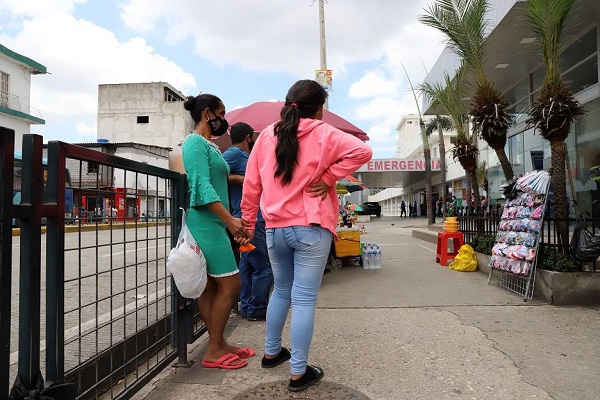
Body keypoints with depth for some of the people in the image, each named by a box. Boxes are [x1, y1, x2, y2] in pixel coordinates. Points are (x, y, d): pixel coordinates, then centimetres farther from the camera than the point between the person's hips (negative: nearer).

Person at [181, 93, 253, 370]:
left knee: (210, 287, 12)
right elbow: (202, 186, -20)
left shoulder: (208, 145, 19)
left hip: (213, 223, 10)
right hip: (206, 223, -10)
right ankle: (213, 352, 3)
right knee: (230, 285, -6)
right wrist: (229, 220, -26)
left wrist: (229, 221, 23)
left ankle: (218, 345, 21)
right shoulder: (195, 143, -10)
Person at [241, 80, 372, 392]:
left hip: (274, 229, 5)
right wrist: (329, 178, -11)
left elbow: (251, 184, 8)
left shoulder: (267, 135, 7)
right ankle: (298, 372, 11)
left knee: (281, 291, 22)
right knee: (304, 299, 2)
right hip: (311, 229, -4)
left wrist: (247, 221, 15)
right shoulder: (322, 133, -4)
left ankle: (271, 352, 36)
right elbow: (362, 151, -16)